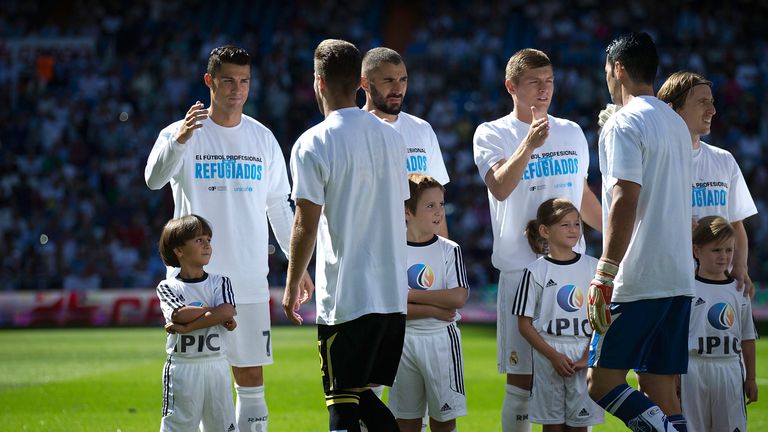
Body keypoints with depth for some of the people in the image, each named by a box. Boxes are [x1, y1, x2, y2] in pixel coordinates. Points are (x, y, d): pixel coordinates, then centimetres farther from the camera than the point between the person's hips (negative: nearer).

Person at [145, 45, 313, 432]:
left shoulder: (262, 138, 9)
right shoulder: (180, 134, -3)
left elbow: (278, 205, 16)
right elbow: (154, 179, -22)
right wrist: (178, 139, -40)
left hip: (249, 281, 3)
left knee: (251, 379, 4)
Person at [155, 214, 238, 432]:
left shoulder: (220, 282, 7)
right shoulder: (167, 287, 2)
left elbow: (227, 312, -12)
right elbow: (180, 315, -17)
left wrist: (186, 327, -17)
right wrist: (213, 310, -10)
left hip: (216, 365, 2)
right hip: (182, 367, -2)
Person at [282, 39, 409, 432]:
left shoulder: (312, 144, -9)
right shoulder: (391, 138, 10)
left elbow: (306, 227, -11)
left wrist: (292, 287, 0)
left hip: (345, 297, -6)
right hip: (394, 295, 6)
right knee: (364, 396, 16)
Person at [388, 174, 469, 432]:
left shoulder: (449, 250, 0)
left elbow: (458, 298, -13)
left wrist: (410, 295, -13)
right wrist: (434, 310, -15)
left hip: (441, 340, 0)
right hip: (403, 340, 0)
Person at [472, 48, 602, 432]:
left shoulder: (572, 133, 13)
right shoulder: (492, 134, -2)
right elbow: (500, 188, -20)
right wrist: (529, 145, -31)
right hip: (521, 268, -4)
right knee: (521, 380, -3)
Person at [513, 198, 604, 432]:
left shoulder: (592, 267, 6)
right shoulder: (536, 271, -1)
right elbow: (525, 324, -1)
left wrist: (588, 355, -6)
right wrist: (553, 356, -11)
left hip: (585, 356, 2)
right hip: (549, 356, -2)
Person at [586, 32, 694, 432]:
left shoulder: (624, 123, -8)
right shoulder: (677, 124, 18)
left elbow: (625, 203, -17)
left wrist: (604, 276, -19)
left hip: (638, 282, -8)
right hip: (679, 279, 8)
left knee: (601, 383, -6)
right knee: (659, 389, 8)